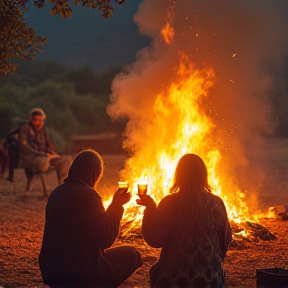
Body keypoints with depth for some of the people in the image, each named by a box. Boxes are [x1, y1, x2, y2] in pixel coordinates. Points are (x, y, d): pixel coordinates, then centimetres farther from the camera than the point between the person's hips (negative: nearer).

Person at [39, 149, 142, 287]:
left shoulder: (56, 193, 7)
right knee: (131, 254, 13)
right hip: (82, 272, -8)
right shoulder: (87, 195, -17)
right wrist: (116, 205, -4)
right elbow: (106, 238, -14)